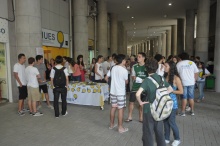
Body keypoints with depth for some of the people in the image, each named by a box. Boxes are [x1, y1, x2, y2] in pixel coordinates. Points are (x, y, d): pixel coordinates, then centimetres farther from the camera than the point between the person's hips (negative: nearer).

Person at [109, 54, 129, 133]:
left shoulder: (113, 68, 2)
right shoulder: (124, 70, -15)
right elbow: (126, 82, -3)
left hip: (113, 91, 6)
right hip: (120, 92, -6)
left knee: (113, 107, 16)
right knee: (120, 109, 2)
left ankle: (111, 124, 28)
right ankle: (120, 127, 10)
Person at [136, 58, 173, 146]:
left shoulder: (147, 80, -18)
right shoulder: (161, 78, -1)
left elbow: (138, 94, -31)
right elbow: (170, 89, 12)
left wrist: (140, 102, -14)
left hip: (149, 110, -5)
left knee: (148, 133, 8)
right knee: (159, 132, 22)